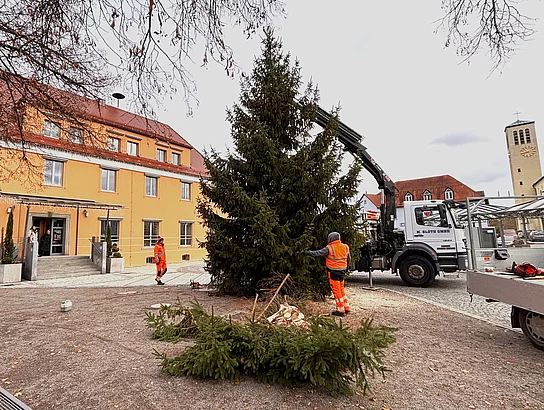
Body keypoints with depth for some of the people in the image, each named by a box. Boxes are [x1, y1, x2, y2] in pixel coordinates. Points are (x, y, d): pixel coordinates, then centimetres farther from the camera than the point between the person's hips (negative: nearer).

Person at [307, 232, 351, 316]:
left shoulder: (329, 248, -14)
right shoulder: (345, 247, 4)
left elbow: (318, 253, -10)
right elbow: (349, 259, 16)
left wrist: (309, 252, 6)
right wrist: (346, 268, 31)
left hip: (333, 272, -6)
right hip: (342, 271, 6)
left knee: (336, 291, 1)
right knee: (341, 290, 18)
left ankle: (340, 310, 7)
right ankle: (346, 308, 22)